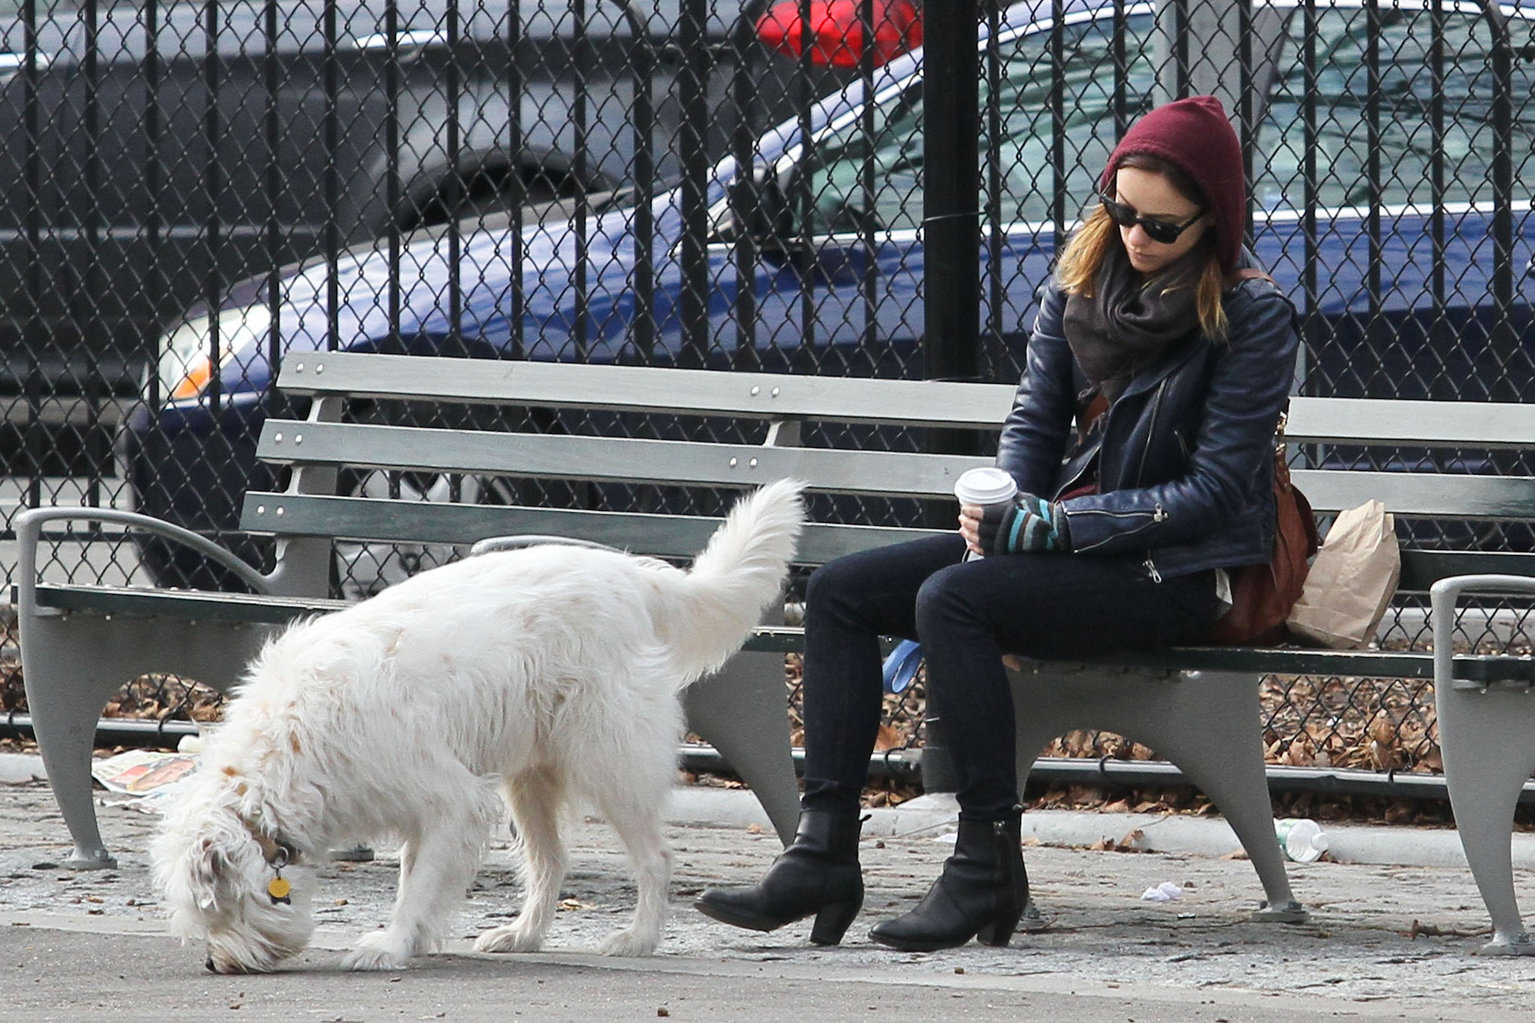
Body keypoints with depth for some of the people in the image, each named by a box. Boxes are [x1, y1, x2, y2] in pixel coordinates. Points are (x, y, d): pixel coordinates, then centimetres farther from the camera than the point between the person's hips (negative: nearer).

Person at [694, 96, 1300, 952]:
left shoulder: (1252, 315, -12)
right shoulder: (1085, 274, 7)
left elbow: (1214, 493, -15)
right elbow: (1035, 418, 12)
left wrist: (1052, 525, -21)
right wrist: (1002, 512, -10)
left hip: (1177, 570, -8)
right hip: (1065, 534, 8)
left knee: (952, 598, -30)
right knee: (840, 592, -6)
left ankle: (990, 865, -26)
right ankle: (825, 851, -13)